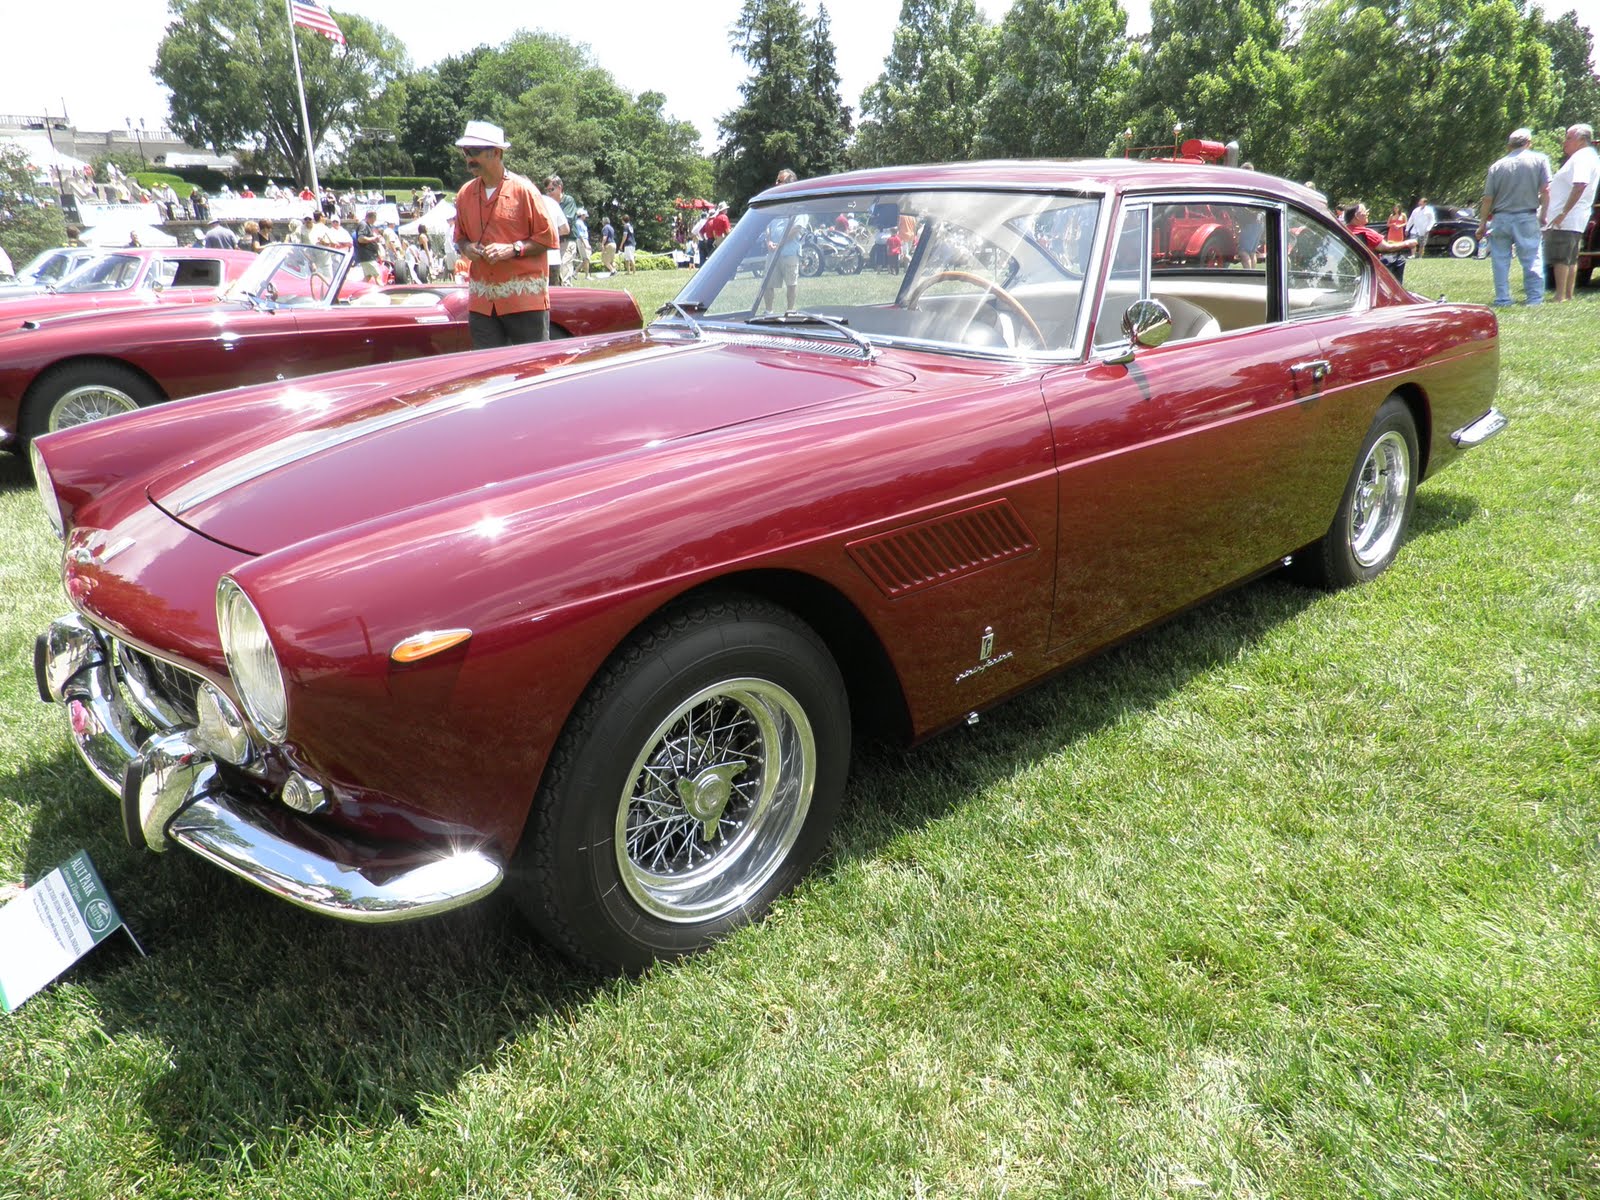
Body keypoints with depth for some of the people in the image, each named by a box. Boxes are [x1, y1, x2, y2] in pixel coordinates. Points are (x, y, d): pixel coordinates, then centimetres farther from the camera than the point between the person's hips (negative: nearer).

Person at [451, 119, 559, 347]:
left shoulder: (523, 190, -4)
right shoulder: (465, 194, 11)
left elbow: (548, 238, -3)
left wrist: (512, 249, -15)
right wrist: (466, 248, 0)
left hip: (524, 299, -5)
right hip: (482, 302, 5)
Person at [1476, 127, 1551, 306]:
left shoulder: (1497, 165, 5)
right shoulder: (1539, 160, 2)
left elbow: (1488, 199, 4)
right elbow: (1545, 190, -3)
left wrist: (1482, 224, 11)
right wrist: (1543, 214, 7)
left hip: (1500, 219, 1)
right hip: (1527, 218, -1)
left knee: (1500, 261, 8)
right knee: (1532, 260, 4)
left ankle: (1502, 299, 7)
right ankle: (1534, 299, 2)